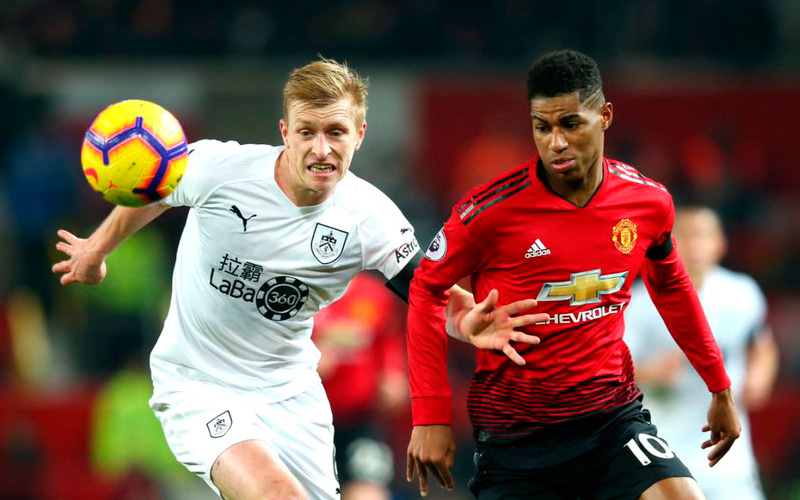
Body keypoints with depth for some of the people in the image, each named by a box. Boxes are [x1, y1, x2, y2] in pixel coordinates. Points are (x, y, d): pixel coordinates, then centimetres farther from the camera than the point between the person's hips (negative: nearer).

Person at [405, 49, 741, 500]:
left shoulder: (649, 202, -1)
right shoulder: (492, 209, -13)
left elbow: (670, 286, 18)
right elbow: (427, 290, -2)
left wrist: (720, 388, 23)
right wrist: (431, 416, -7)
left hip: (612, 415, 2)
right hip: (513, 433, -2)